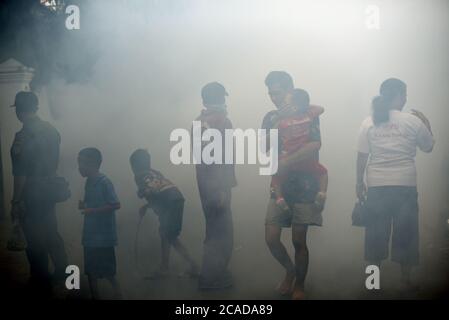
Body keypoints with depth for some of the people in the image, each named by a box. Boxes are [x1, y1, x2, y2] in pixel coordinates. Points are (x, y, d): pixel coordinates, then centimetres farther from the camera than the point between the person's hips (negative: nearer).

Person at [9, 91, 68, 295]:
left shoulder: (23, 137, -22)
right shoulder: (51, 130, 0)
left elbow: (20, 174, -20)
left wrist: (15, 202, -13)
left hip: (31, 194, -7)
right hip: (50, 191, 7)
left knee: (35, 240, 6)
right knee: (51, 233, 22)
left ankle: (41, 282, 17)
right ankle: (61, 272, 34)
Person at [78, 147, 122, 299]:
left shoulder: (104, 182, -17)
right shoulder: (89, 182, 7)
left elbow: (116, 205, -20)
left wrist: (93, 210, -23)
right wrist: (83, 205, 0)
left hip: (104, 235, -8)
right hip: (90, 234, 8)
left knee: (106, 269, 0)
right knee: (91, 269, 13)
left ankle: (117, 292, 21)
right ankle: (94, 295, 23)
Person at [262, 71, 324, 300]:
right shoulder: (271, 117, 10)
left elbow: (315, 145, -18)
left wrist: (287, 162, -23)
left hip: (304, 184, -4)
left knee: (299, 240, 0)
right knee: (271, 238, -3)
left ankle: (299, 285, 20)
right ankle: (290, 270, 26)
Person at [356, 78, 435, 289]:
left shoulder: (368, 123, 0)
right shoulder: (412, 121, -4)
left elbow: (362, 156, 0)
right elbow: (429, 147, 10)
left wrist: (359, 182, 11)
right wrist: (427, 124, 24)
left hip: (377, 186, 2)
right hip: (405, 185, -1)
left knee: (375, 232, 9)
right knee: (405, 232, 9)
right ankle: (406, 279, 15)